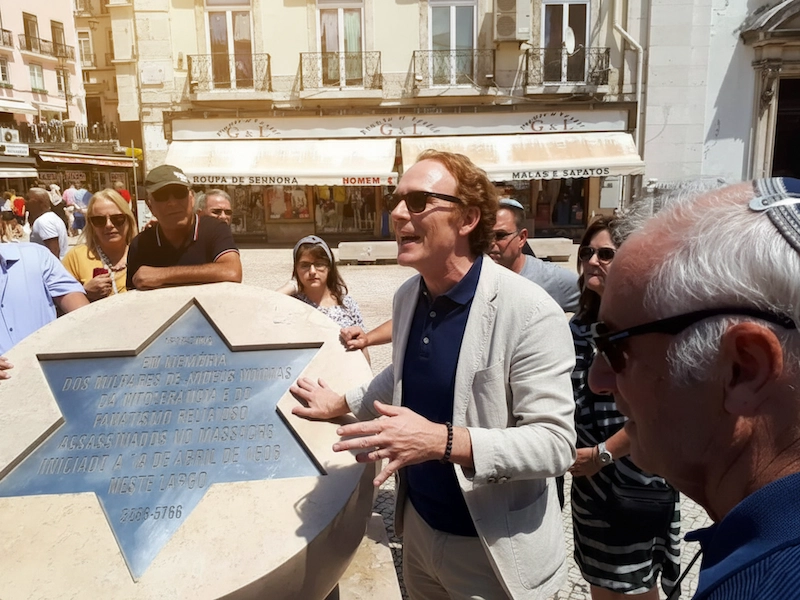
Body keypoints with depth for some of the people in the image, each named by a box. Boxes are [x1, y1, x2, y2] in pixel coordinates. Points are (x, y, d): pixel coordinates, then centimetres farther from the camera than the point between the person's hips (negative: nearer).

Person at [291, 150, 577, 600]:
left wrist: (444, 441, -35)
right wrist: (343, 403, 20)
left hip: (494, 549, -6)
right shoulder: (407, 296, -1)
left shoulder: (530, 312, -24)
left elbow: (556, 442, -25)